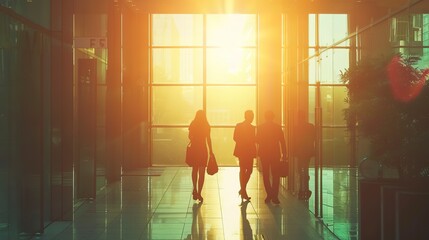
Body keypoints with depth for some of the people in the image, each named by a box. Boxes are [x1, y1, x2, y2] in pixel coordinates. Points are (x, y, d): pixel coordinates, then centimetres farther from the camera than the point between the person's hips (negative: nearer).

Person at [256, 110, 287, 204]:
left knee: (266, 175, 10)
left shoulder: (260, 127, -3)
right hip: (275, 153, 0)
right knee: (275, 175, 4)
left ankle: (269, 195, 8)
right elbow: (282, 141, -5)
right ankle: (274, 196, -4)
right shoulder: (278, 127, -4)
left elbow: (257, 140, 0)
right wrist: (284, 154, 1)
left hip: (264, 153, 0)